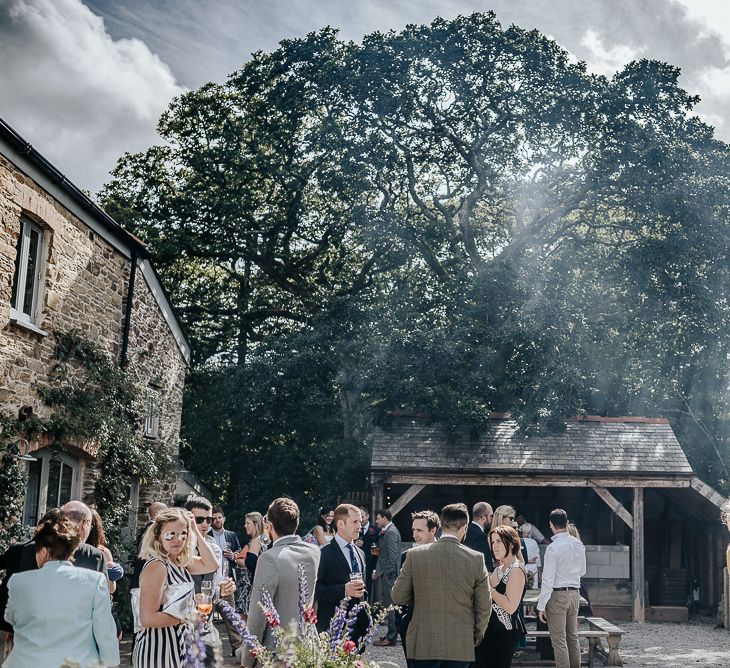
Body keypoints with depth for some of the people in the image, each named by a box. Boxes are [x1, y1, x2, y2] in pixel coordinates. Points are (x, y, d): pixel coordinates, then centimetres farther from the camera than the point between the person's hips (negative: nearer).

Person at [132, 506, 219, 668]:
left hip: (175, 646, 9)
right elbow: (147, 618, -26)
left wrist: (196, 532, -2)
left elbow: (211, 565, 4)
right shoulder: (157, 566, -22)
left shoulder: (179, 561, 5)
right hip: (158, 650, -9)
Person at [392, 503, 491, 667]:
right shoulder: (476, 559, -6)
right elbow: (484, 606, 1)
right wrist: (476, 637, 16)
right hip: (461, 647, 0)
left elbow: (398, 597, 2)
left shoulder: (415, 554, -5)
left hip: (423, 645, 0)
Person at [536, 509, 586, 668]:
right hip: (575, 593, 6)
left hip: (557, 595, -6)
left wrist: (541, 606, -11)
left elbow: (548, 580, -15)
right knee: (573, 638, 13)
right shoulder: (579, 544, 3)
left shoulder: (553, 548, -16)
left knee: (559, 641, -2)